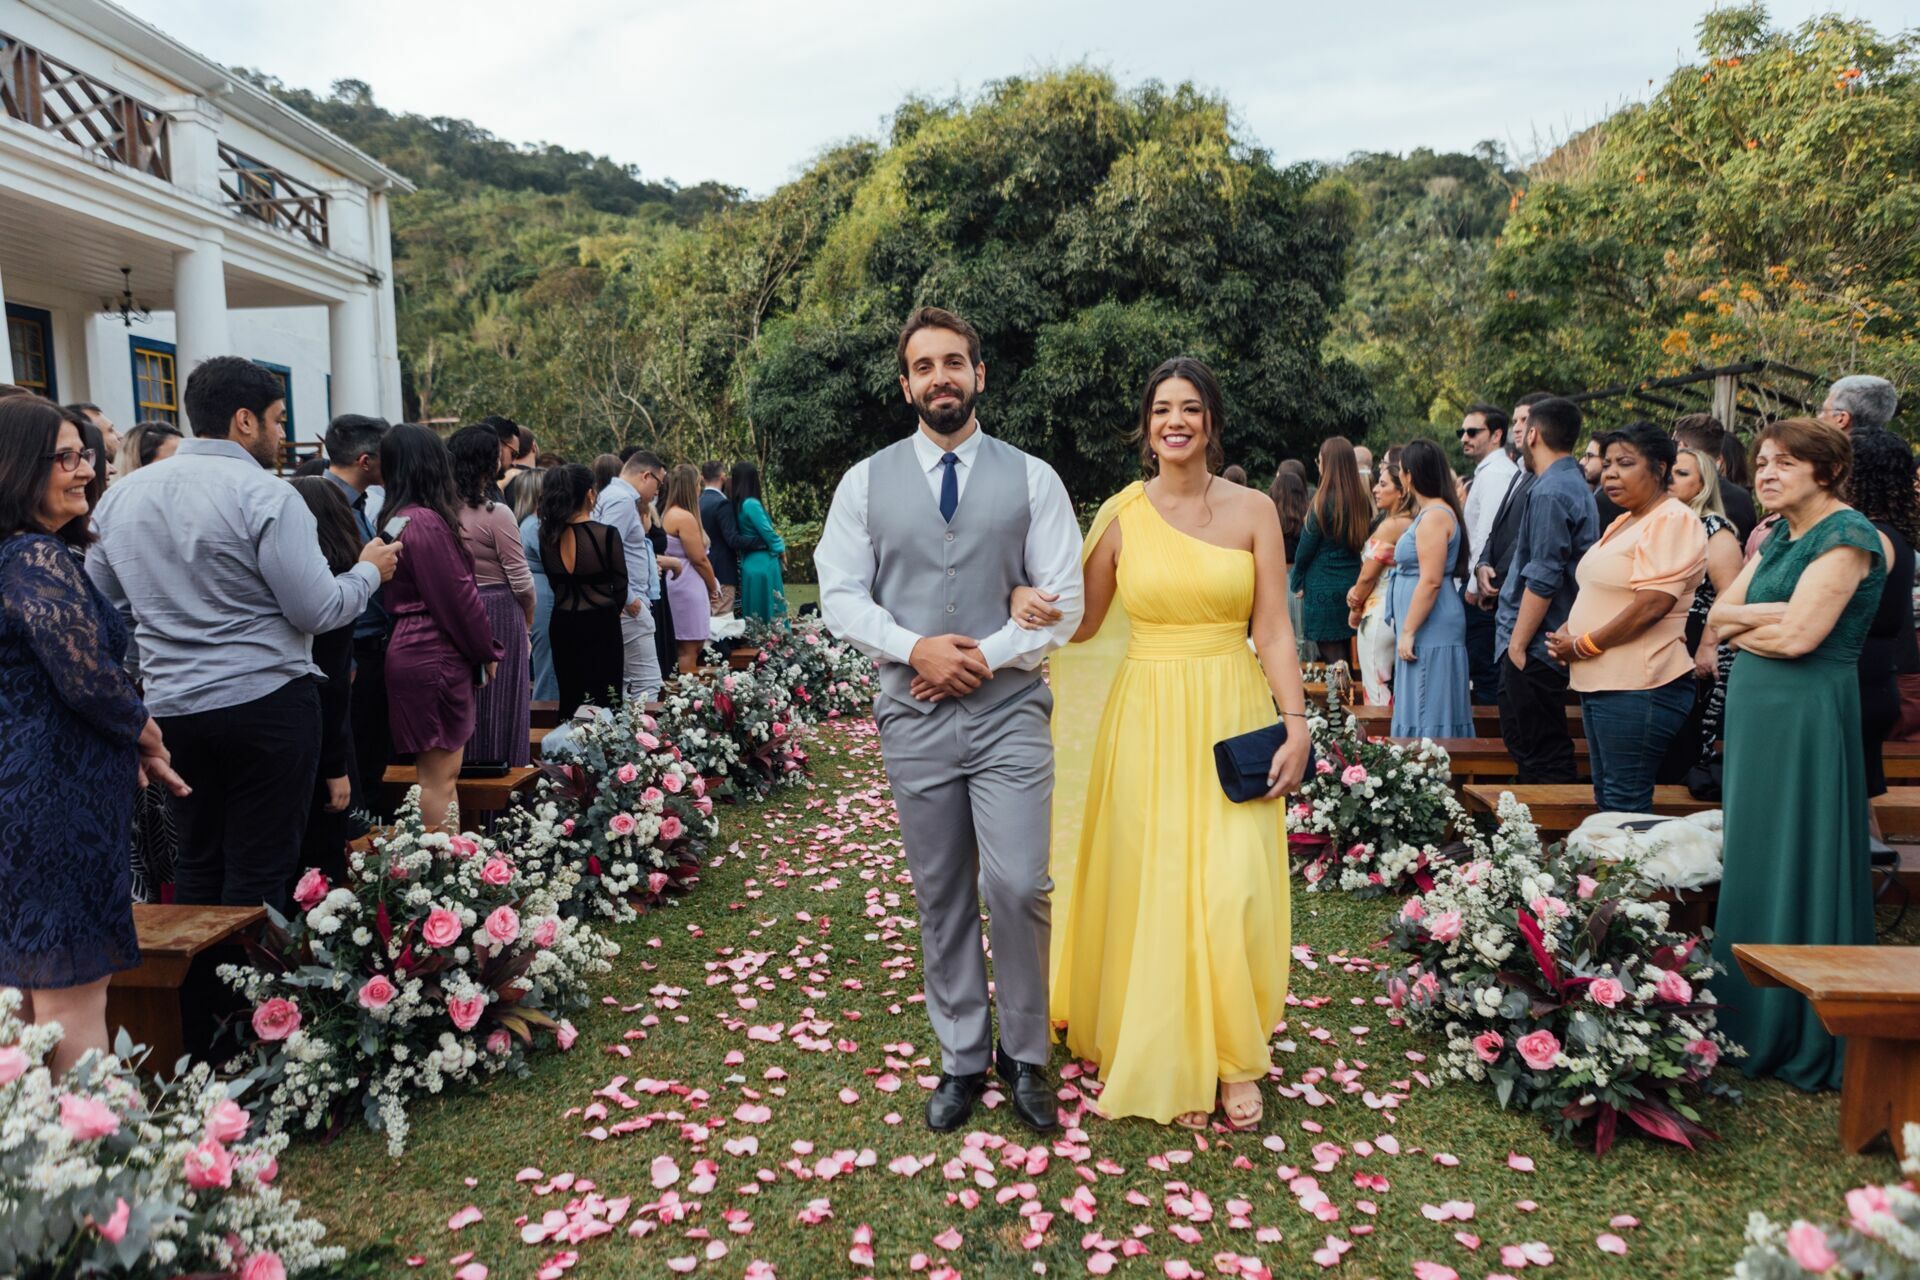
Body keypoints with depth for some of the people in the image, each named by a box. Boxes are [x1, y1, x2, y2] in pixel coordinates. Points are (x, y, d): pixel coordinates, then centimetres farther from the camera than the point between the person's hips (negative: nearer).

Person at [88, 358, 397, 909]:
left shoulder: (120, 496, 7)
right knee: (260, 869, 3)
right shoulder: (266, 495, -13)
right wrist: (369, 570, 2)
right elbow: (318, 611, -15)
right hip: (266, 703, -6)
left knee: (196, 860, 18)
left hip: (171, 707, 6)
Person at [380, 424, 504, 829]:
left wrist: (481, 648, 17)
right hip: (434, 658, -10)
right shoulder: (427, 523, -18)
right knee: (440, 776, -3)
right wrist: (487, 651, -2)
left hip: (412, 650, 10)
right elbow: (457, 597, -15)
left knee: (443, 772, 14)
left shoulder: (398, 520, 11)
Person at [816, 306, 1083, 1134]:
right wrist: (916, 649, -13)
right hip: (914, 717, 2)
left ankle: (1024, 1056, 16)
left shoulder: (1031, 479, 2)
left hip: (1009, 714, -1)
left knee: (1019, 889, -8)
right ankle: (962, 1059, 27)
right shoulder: (866, 482, 6)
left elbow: (1063, 603, -1)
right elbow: (840, 596, 2)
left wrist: (981, 658, -12)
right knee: (941, 898, 11)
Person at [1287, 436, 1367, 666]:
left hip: (1323, 589, -6)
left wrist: (1297, 583, 8)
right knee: (1349, 660, 14)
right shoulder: (1362, 501, 2)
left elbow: (1306, 548, -7)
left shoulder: (1323, 503, -14)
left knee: (1332, 658, -1)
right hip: (1354, 585, 6)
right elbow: (1362, 542, 9)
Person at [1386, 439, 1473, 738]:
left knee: (1427, 710, -6)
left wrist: (1407, 631, -21)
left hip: (1431, 631, -10)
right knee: (1426, 707, 13)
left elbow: (1431, 581, -22)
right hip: (1430, 630, 10)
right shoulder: (1430, 512, 16)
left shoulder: (1434, 516, -16)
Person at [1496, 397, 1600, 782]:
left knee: (1542, 754, -3)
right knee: (1522, 741, 18)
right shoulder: (1575, 485, 14)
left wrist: (1518, 643, -17)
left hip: (1533, 648, -10)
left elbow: (1542, 580, -21)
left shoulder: (1550, 493, -17)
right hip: (1541, 646, 10)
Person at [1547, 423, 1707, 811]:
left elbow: (1651, 606, -21)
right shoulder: (1625, 522, 19)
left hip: (1637, 688, -10)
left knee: (1625, 805, -5)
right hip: (1598, 682, 10)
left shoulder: (1672, 521, -12)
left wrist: (1582, 646, -14)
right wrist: (1566, 632, 5)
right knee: (1604, 798, 14)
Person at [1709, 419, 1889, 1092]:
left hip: (1808, 713, -9)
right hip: (1754, 708, 9)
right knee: (1752, 861, 12)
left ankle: (1802, 1037, 11)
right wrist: (1772, 614, -8)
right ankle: (1747, 1021, 23)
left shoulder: (1846, 537, -12)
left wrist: (1742, 627, -2)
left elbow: (1797, 637, -20)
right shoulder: (1779, 536, 15)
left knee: (1797, 865, -2)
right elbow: (1719, 615, 10)